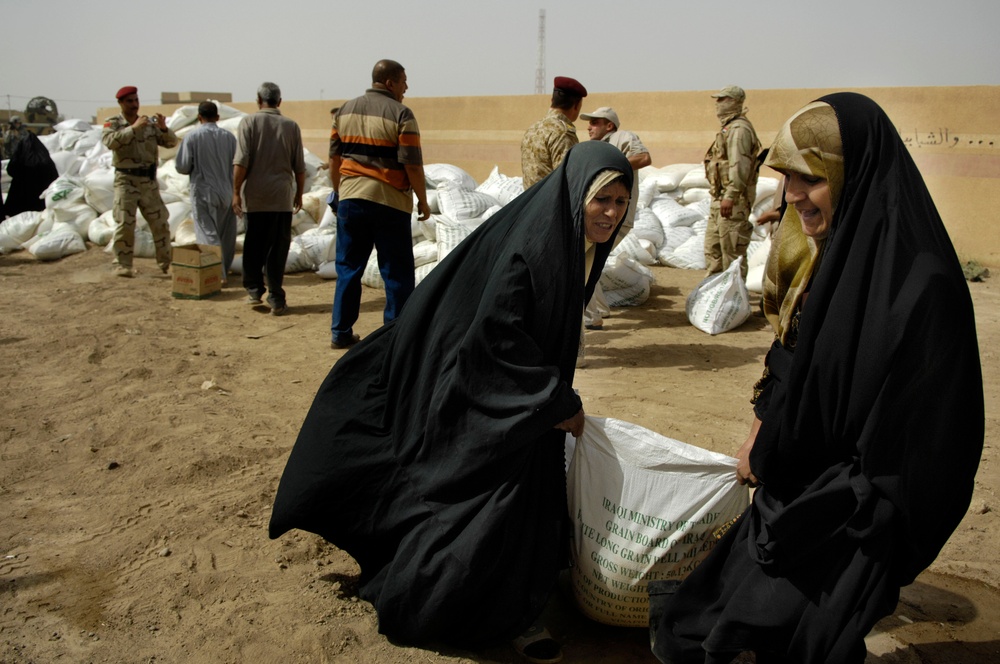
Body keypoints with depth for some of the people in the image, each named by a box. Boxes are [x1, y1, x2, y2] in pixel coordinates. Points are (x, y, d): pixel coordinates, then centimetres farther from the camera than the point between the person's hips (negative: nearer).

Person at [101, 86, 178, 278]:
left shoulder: (150, 122, 8)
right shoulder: (113, 123, -1)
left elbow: (171, 142, 2)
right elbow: (110, 141, -21)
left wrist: (164, 128, -17)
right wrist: (134, 127, -25)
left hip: (149, 180, 3)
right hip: (126, 180, -3)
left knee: (160, 223, 8)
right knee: (124, 224, -6)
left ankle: (166, 262, 18)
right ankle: (121, 264, 2)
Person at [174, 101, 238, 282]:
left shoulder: (192, 137, -9)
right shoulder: (228, 137, -1)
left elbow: (182, 166, -8)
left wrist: (197, 169, 12)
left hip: (203, 192, -3)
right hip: (226, 191, 3)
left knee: (208, 233, -2)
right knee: (226, 233, 15)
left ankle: (218, 274, -11)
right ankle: (224, 269, 27)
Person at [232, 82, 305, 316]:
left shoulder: (249, 122, -2)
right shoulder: (291, 126, 2)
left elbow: (241, 162, -9)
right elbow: (299, 167, 5)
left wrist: (236, 192, -3)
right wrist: (299, 193, 16)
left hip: (255, 196, 0)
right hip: (282, 197, 0)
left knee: (253, 247, 14)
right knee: (278, 249, 3)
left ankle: (254, 291, 19)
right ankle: (276, 300, 2)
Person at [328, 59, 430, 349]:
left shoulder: (345, 110, 10)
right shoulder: (401, 114, -7)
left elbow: (334, 158, 14)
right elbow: (412, 164, -11)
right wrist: (423, 202, -2)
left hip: (350, 198, 5)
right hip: (390, 201, -5)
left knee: (348, 268, 13)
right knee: (397, 272, 4)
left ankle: (341, 332, 17)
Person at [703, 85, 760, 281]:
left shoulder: (739, 129, -13)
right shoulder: (729, 128, 20)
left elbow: (739, 165, -23)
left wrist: (730, 196, -28)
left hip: (734, 200, -11)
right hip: (720, 199, 11)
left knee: (732, 249, -7)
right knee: (712, 246, 16)